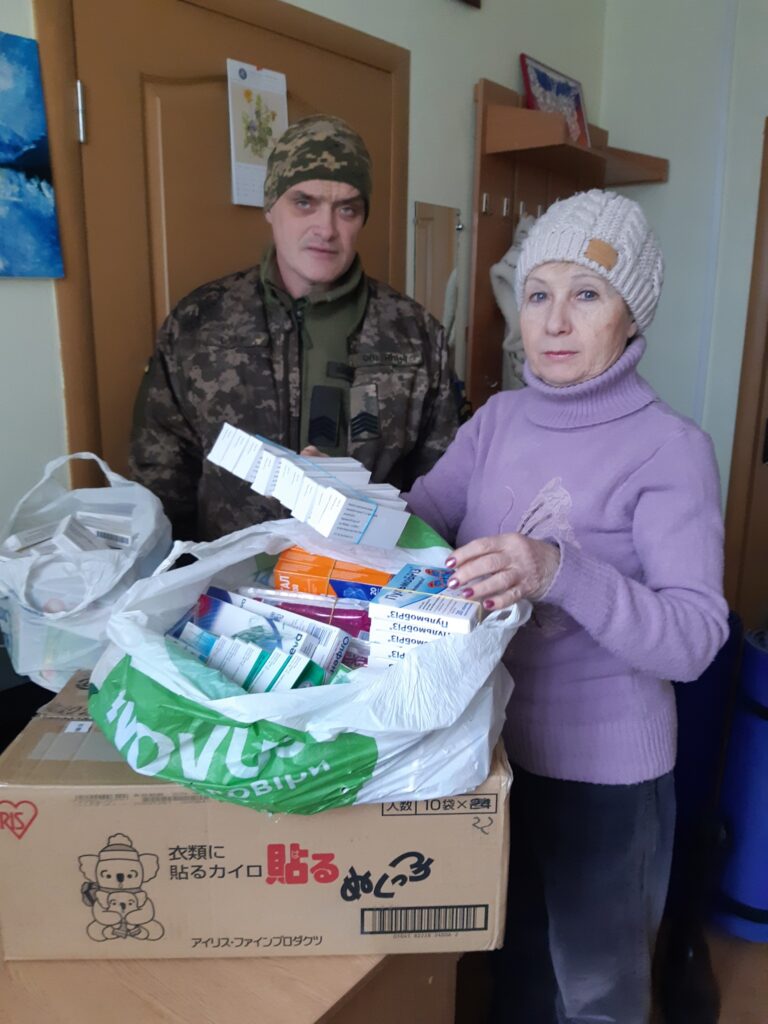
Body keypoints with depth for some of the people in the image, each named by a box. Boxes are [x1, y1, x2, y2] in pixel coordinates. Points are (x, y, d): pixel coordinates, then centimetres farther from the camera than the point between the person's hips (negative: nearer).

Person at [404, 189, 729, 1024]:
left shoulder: (670, 449, -18)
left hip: (604, 768, -4)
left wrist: (561, 572, -39)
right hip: (492, 743, 4)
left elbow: (694, 639, -24)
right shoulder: (497, 420, -1)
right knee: (509, 957, 28)